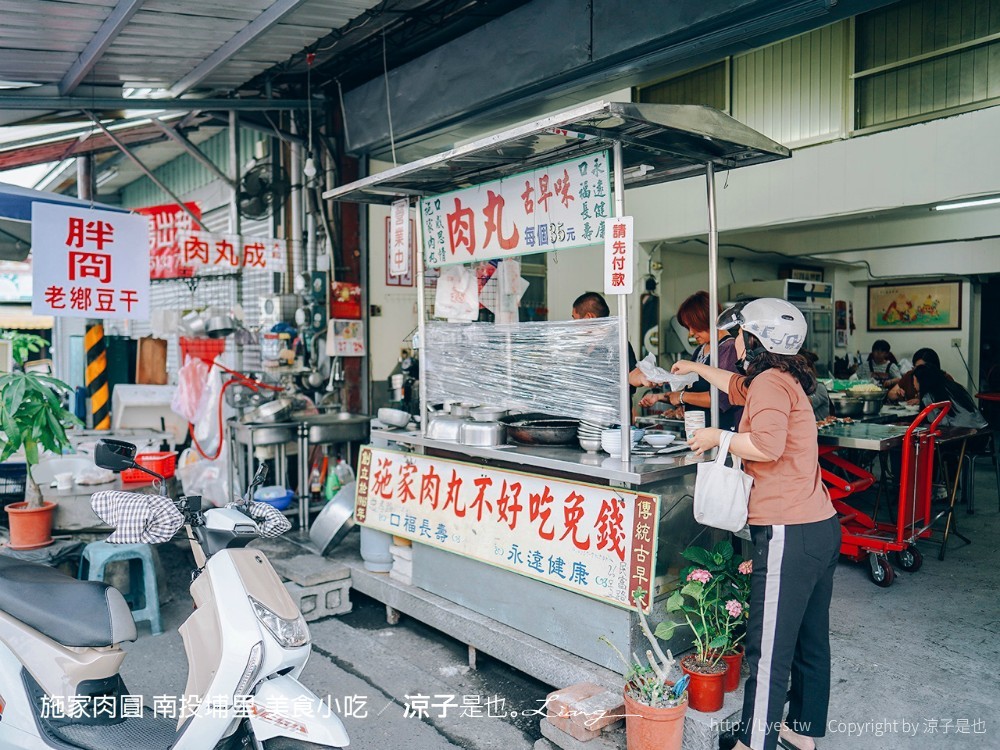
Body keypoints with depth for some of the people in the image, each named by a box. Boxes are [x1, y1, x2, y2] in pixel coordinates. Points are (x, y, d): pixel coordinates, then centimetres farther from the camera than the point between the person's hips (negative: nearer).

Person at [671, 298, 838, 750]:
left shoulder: (770, 381, -13)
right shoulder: (785, 378, 17)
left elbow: (767, 445, -27)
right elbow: (738, 386, 37)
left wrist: (718, 438, -11)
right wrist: (697, 368, 49)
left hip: (788, 534, -11)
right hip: (820, 526, 11)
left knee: (769, 649, -2)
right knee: (810, 640, 20)